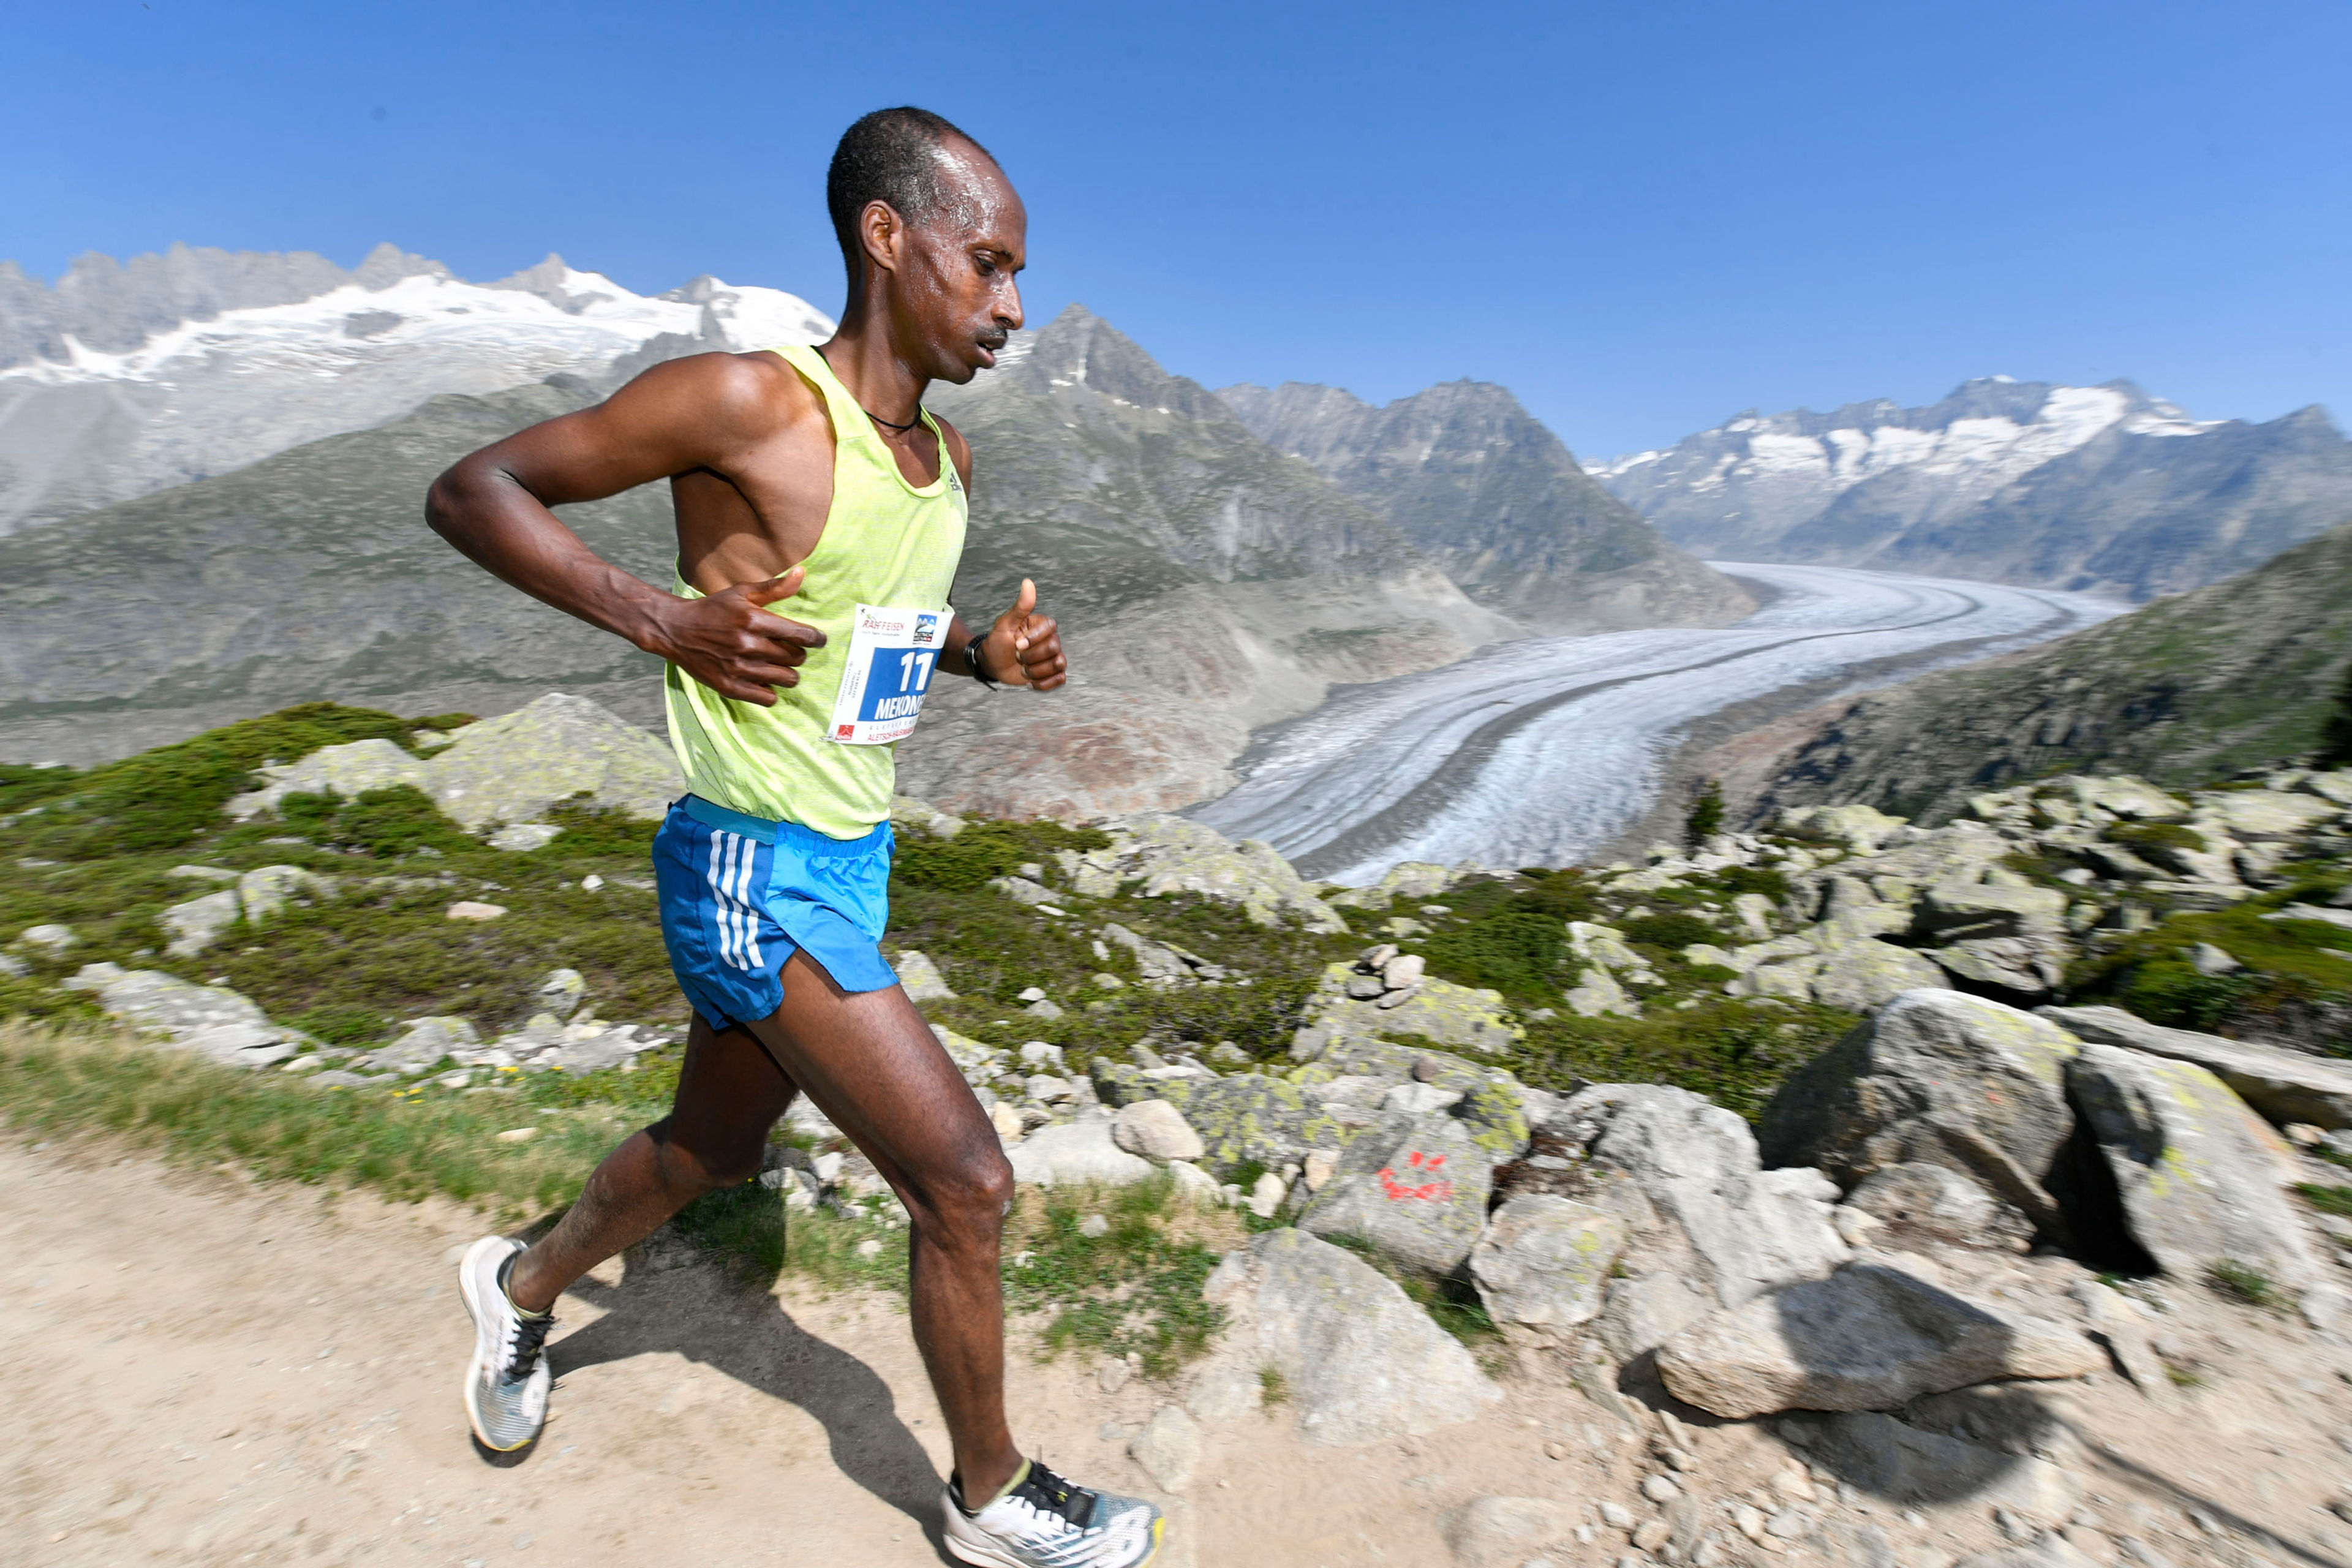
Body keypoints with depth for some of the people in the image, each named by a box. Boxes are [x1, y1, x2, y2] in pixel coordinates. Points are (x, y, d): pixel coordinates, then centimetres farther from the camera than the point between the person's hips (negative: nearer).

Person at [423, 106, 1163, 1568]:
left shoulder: (947, 460, 8)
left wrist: (990, 654, 2)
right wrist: (660, 614, -21)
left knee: (713, 1149, 26)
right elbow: (471, 490, -8)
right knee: (968, 1183, -4)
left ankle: (524, 1287, 56)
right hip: (757, 877, -8)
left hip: (852, 861, 9)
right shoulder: (746, 403, -16)